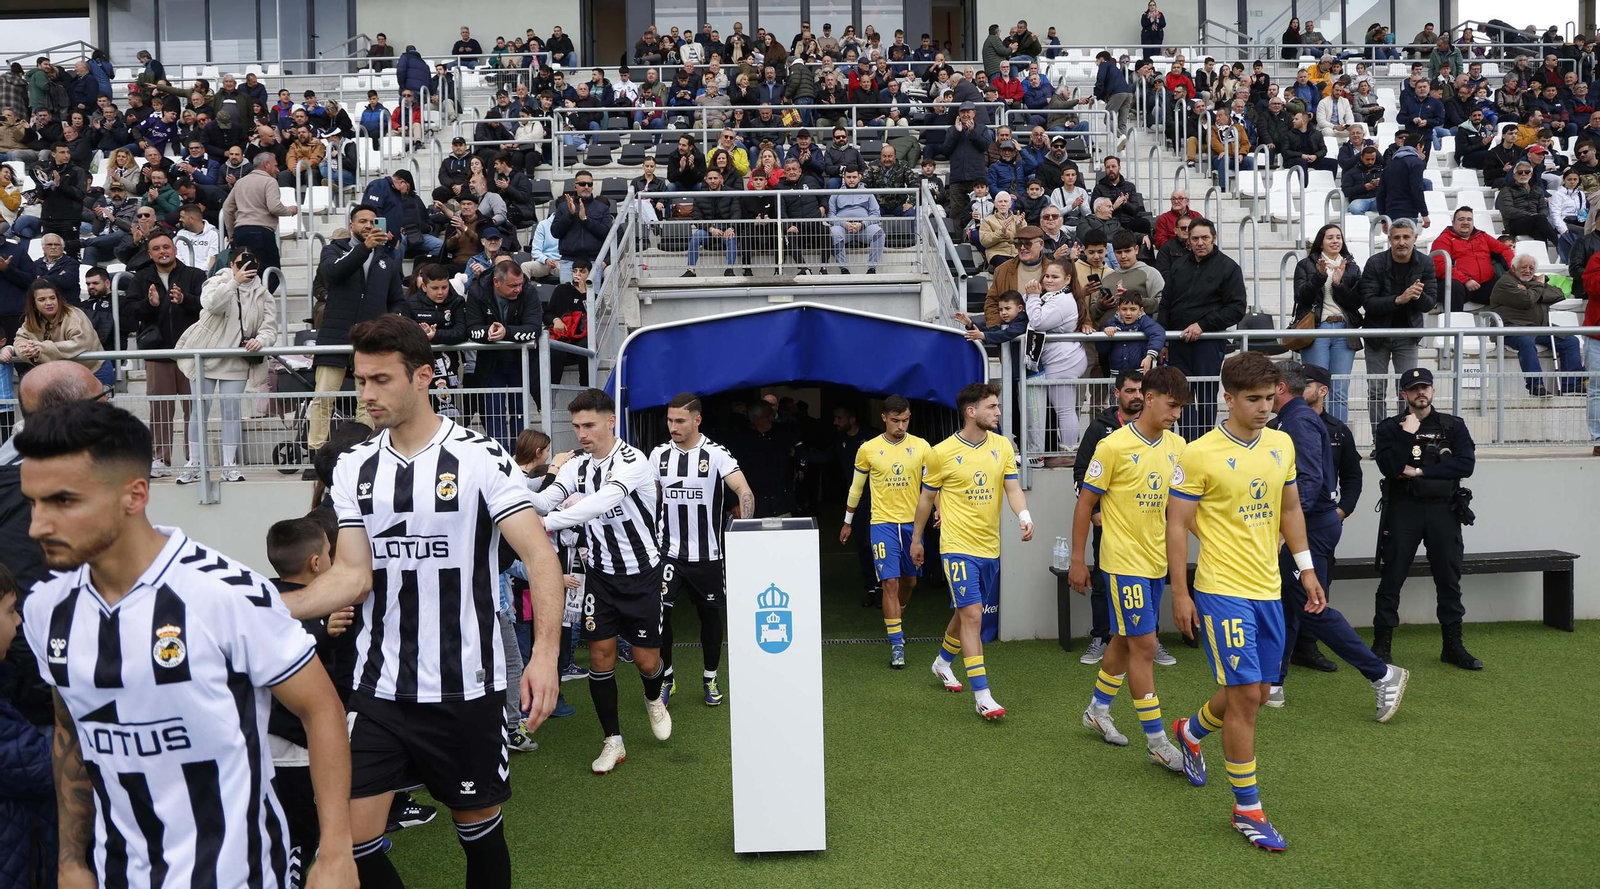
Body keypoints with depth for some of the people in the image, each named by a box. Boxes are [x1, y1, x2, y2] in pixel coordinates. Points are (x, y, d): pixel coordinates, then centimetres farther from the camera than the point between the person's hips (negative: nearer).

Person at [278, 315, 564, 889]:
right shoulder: (354, 468, 6)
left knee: (479, 828, 10)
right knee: (349, 840, -2)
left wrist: (545, 653, -26)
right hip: (378, 689, 3)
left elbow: (540, 555, -15)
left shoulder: (480, 457, -8)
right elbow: (354, 576, 2)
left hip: (467, 687, -3)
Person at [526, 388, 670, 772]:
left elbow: (601, 502, -37)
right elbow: (546, 499, -14)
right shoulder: (576, 465, 0)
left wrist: (547, 522, -46)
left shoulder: (632, 460, -21)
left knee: (646, 660, 3)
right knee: (600, 653, -1)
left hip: (642, 572, -4)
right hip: (600, 572, 4)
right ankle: (613, 741, 14)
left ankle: (654, 699, 39)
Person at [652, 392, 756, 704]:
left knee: (710, 615, 10)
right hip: (668, 552, 2)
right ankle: (666, 676, 12)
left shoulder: (716, 454, -10)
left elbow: (745, 492, -18)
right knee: (658, 612, -8)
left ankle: (710, 680, 28)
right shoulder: (659, 455, 2)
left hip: (707, 555, -2)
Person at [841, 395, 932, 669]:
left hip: (913, 522, 2)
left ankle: (895, 619, 44)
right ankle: (897, 643, -4)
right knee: (890, 582, -9)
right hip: (883, 522, -2)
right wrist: (847, 522, 15)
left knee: (910, 581, 15)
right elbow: (856, 488, 9)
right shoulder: (868, 449, -2)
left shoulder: (921, 447, 0)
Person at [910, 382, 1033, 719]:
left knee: (967, 612, 18)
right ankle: (982, 696, -8)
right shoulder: (941, 452, -8)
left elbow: (1013, 488, -3)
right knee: (972, 615, -12)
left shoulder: (1002, 445, 3)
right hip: (958, 546, -5)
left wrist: (1024, 516, -23)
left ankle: (943, 663, 44)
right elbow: (926, 497, 3)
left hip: (990, 546, 5)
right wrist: (916, 539, 10)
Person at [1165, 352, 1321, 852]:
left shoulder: (1282, 444, 6)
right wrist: (1180, 594, -10)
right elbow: (1177, 525, -9)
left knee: (1258, 691, 14)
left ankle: (1190, 731, 44)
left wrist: (1306, 568, 16)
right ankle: (1247, 809, 7)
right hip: (1222, 589, -6)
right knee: (1245, 693, -7)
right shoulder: (1199, 454, -12)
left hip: (1268, 588, 6)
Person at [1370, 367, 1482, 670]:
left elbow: (1466, 464, -8)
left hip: (1443, 510, 2)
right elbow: (1389, 467, -11)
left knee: (1449, 580, 8)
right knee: (1391, 579, -1)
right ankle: (1381, 645, 6)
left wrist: (1419, 470, -12)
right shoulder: (1390, 427, 4)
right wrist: (1406, 433, -15)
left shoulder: (1453, 426, 8)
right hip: (1403, 509, -2)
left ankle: (1453, 646, 18)